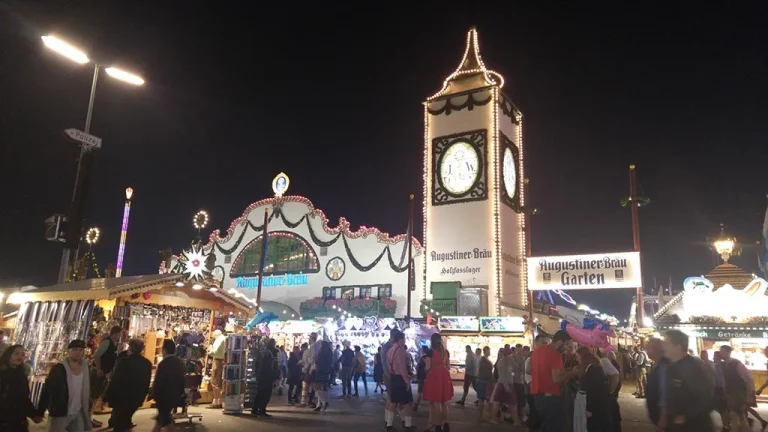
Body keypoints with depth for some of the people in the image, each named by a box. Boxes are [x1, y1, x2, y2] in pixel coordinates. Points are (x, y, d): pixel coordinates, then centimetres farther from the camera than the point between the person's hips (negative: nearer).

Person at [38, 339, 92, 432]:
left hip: (78, 415, 5)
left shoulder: (85, 369, 1)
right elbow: (47, 391, -13)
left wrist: (88, 409, 13)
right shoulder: (58, 369, -14)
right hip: (60, 414, -5)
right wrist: (40, 413, -15)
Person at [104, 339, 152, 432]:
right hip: (136, 398, 4)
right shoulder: (147, 363, 0)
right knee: (125, 420, 23)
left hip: (121, 397, -4)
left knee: (118, 422, 14)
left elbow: (115, 380, -16)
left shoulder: (124, 360, -16)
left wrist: (107, 397, -6)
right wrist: (141, 398, 17)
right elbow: (146, 383, 7)